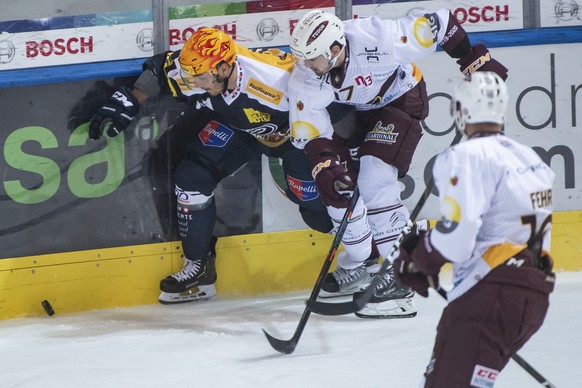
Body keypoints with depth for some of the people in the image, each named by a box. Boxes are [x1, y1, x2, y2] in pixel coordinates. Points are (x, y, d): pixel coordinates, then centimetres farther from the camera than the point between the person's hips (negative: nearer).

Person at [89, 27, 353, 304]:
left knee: (314, 201, -11)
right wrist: (127, 103, -16)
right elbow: (159, 68, -7)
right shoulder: (192, 72, -28)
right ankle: (198, 267, 7)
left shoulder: (279, 79, -44)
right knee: (192, 175, -9)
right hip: (235, 123, 5)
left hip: (295, 128, -4)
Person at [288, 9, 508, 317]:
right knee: (335, 185, -2)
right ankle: (360, 265, 20)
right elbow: (308, 132, -20)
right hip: (353, 109, 5)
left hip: (401, 98, -5)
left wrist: (474, 61, -18)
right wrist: (325, 165, -38)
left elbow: (435, 24, -25)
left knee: (374, 183, -20)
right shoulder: (304, 79, -24)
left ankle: (400, 278, -15)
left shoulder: (377, 39, -37)